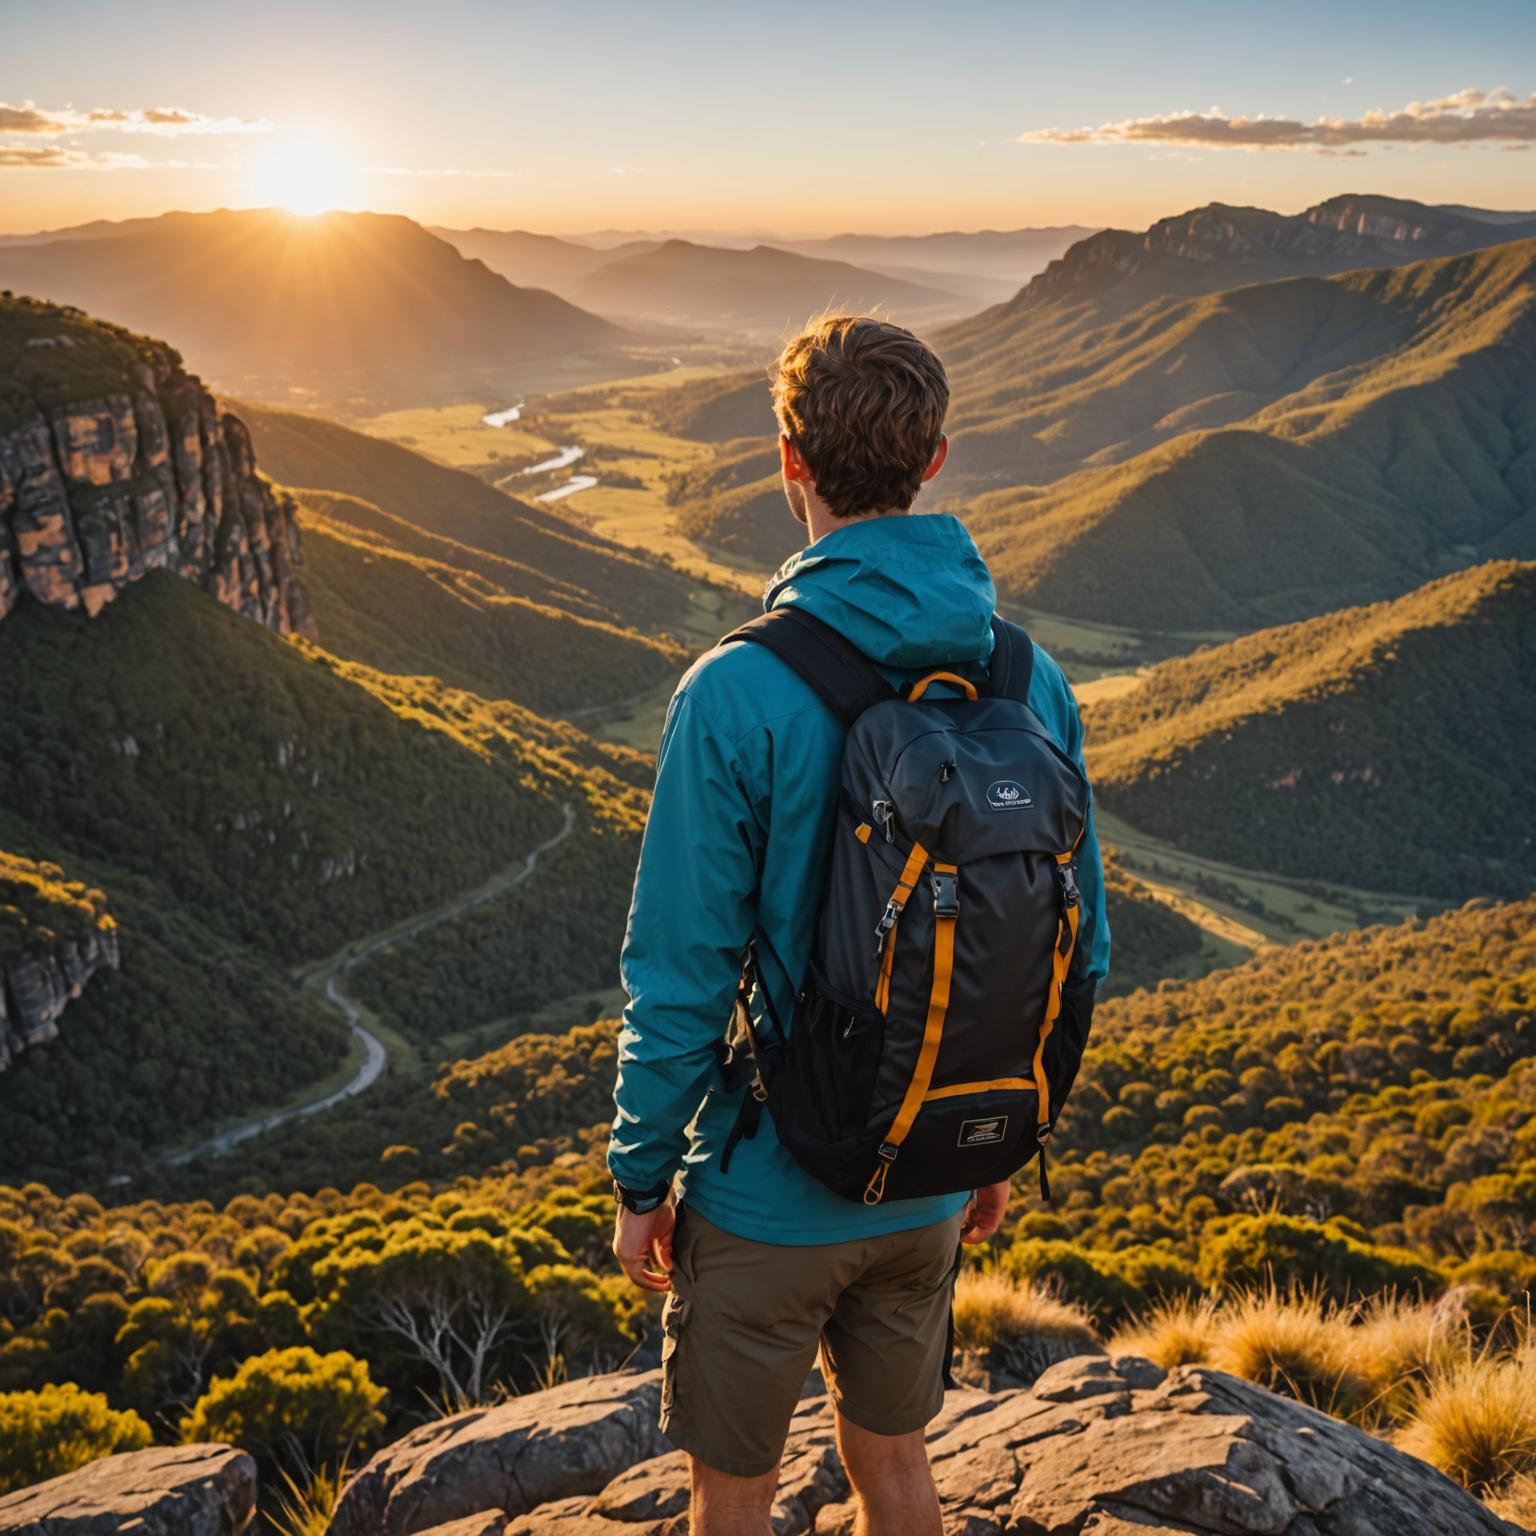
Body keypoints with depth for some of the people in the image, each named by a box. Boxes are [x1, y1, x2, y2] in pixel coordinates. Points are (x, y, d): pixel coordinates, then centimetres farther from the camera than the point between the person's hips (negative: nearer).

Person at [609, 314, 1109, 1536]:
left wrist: (640, 1181, -3)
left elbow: (683, 978, -18)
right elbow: (1079, 951, 2)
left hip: (765, 1194, -4)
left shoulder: (739, 692, -22)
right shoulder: (1031, 681, -6)